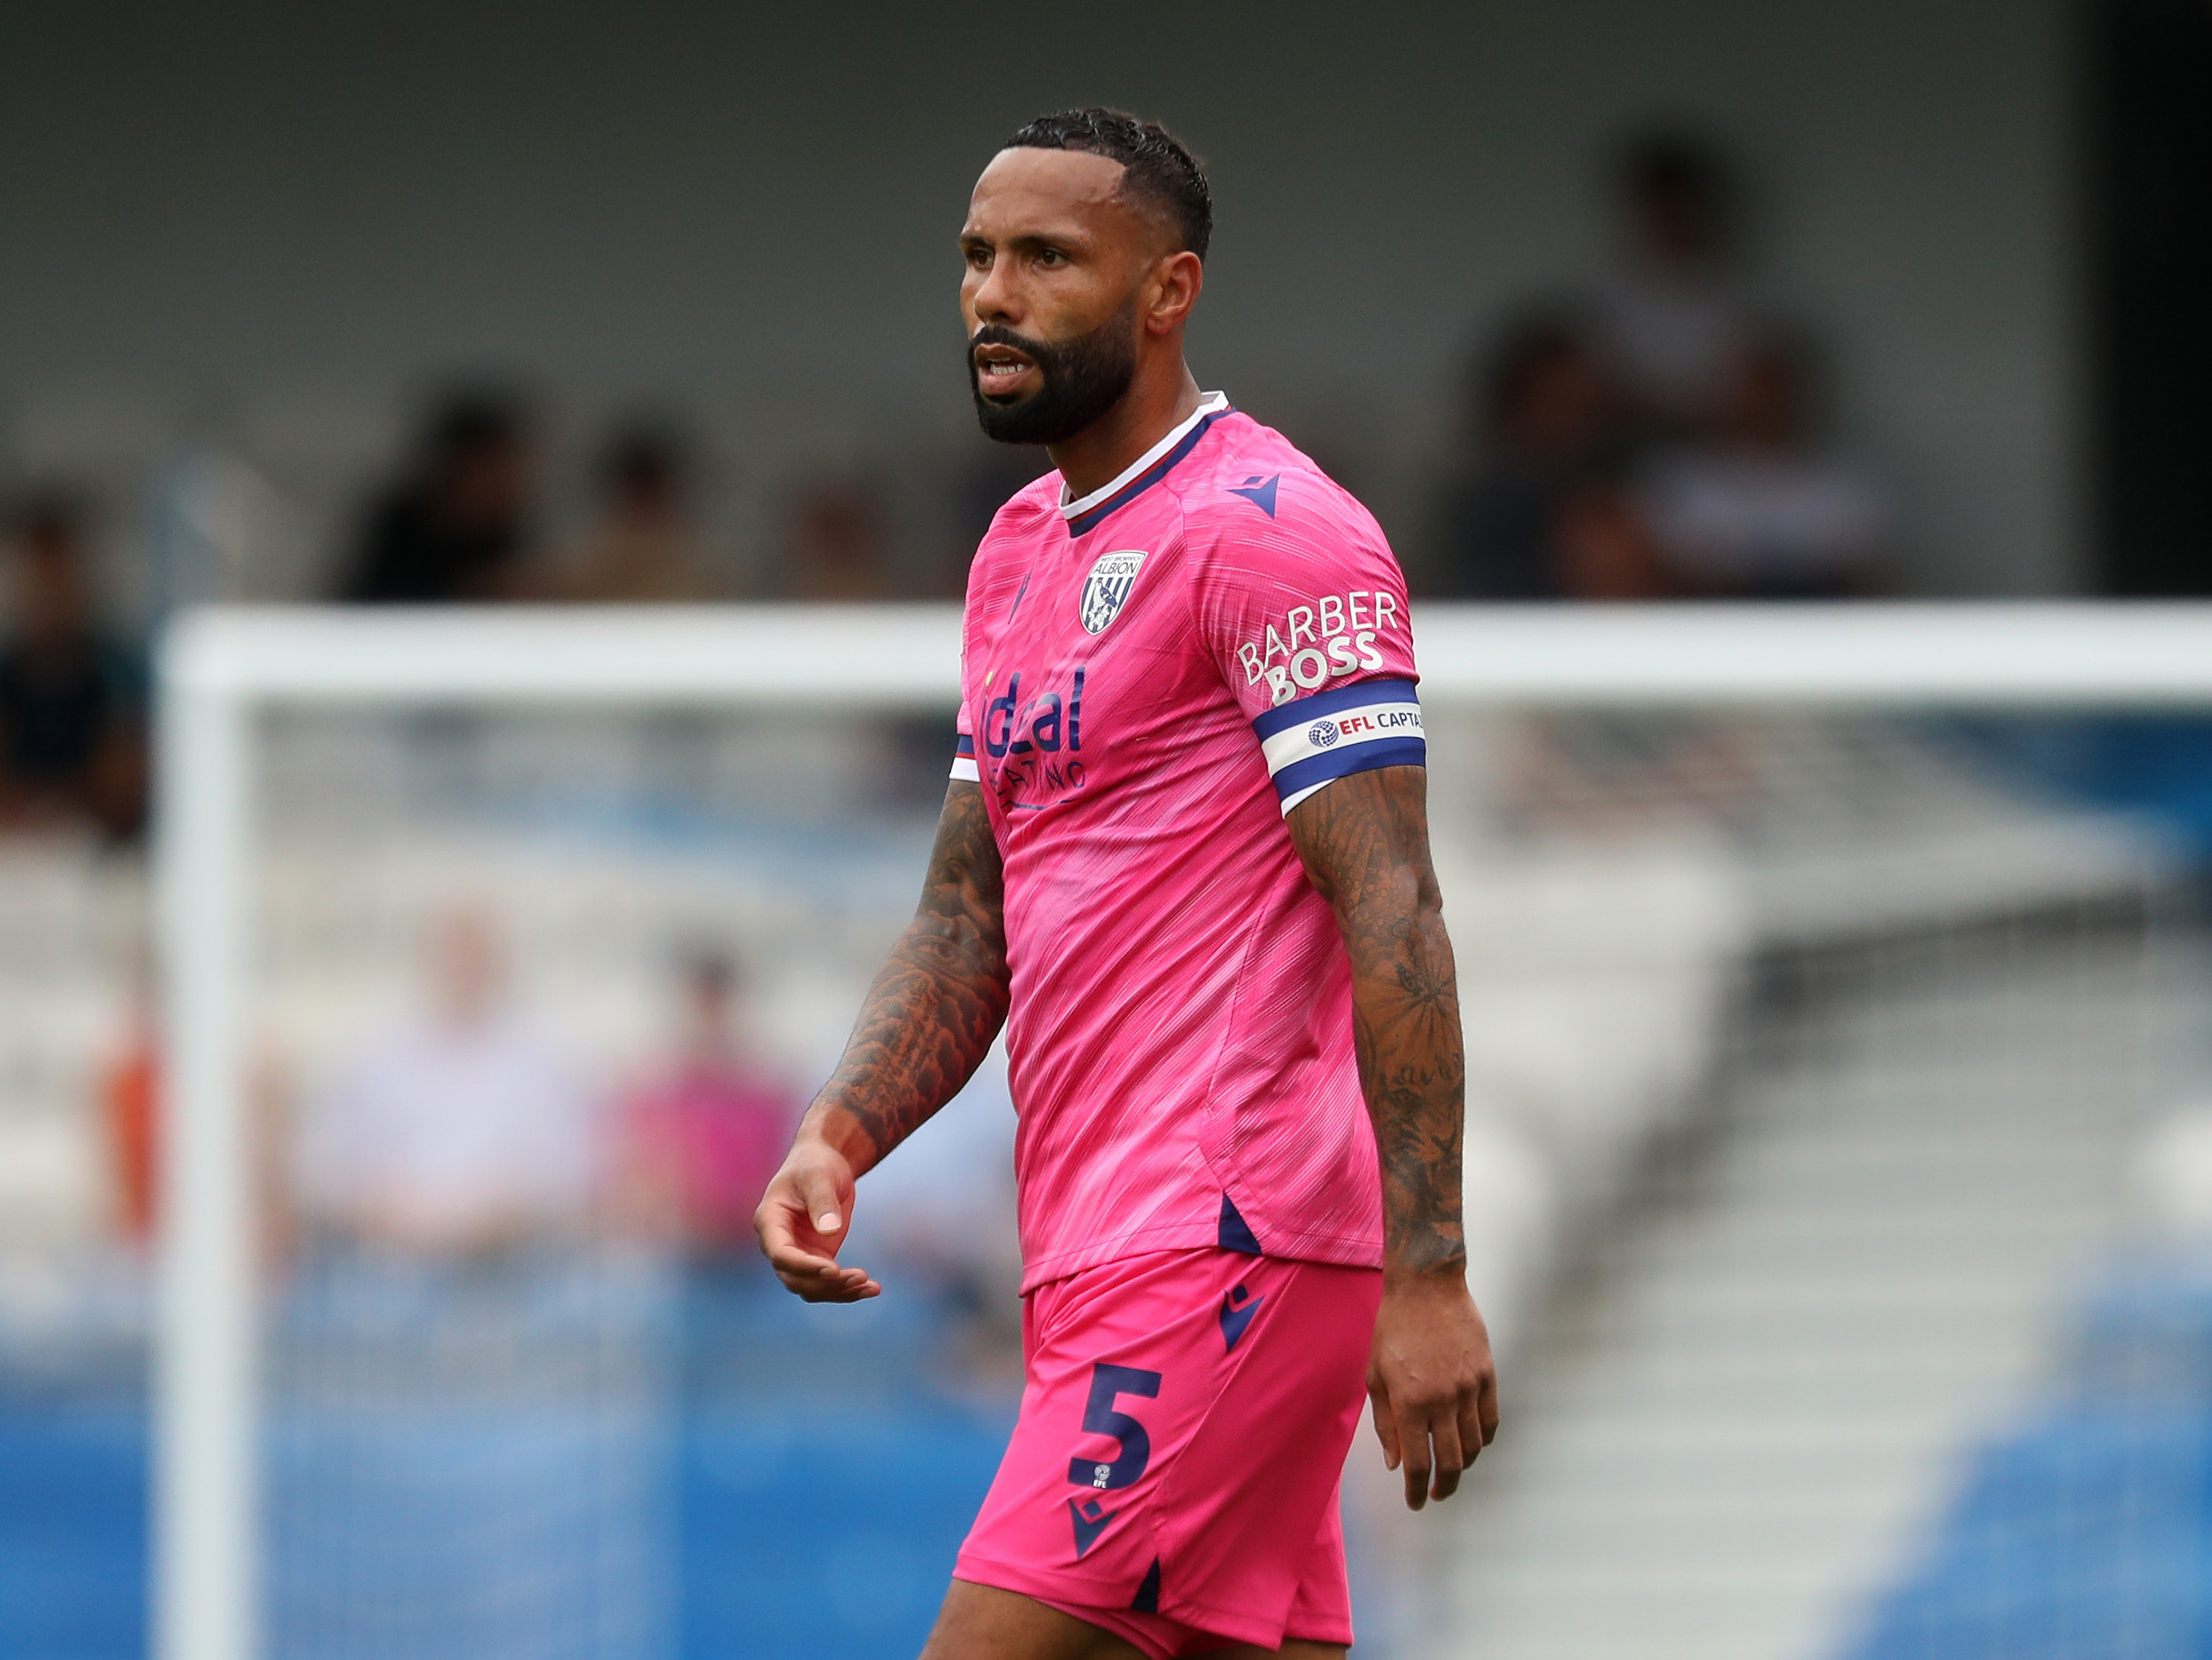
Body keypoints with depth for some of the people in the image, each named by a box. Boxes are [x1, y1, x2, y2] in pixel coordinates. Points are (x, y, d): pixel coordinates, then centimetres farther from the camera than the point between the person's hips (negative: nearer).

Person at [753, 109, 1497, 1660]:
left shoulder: (1268, 530, -10)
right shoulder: (1019, 554, 19)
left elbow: (1392, 916, -16)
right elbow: (966, 917, 23)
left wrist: (1428, 1275, -21)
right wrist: (840, 1137, 5)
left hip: (1228, 1246, -9)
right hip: (1100, 1244, 9)